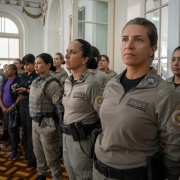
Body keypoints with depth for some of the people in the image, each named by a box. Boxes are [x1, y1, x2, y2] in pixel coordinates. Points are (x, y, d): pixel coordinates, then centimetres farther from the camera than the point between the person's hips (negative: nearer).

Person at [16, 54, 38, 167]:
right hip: (23, 104, 7)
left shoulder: (37, 76, -10)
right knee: (25, 129, 14)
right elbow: (20, 88, 16)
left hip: (32, 105, -7)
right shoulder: (23, 76, 13)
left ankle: (33, 159, 8)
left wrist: (25, 90, -20)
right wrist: (17, 90, -3)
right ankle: (27, 153, 30)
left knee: (31, 131, -2)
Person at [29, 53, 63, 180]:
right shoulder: (35, 82, 8)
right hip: (35, 122, 8)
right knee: (38, 153, 22)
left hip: (47, 124, -8)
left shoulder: (52, 84, -18)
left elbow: (61, 107, -20)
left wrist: (59, 125, -14)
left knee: (51, 157, 6)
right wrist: (34, 120, 12)